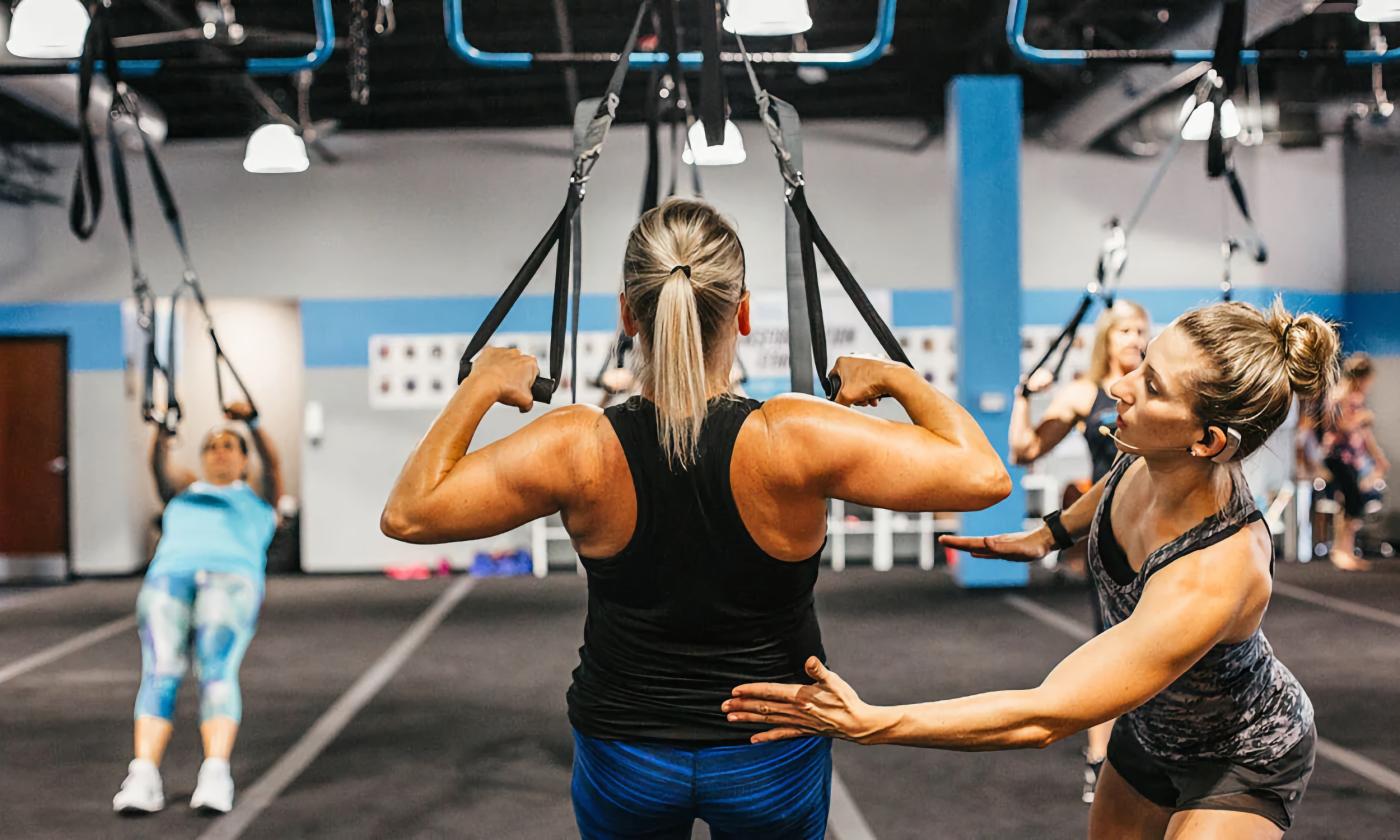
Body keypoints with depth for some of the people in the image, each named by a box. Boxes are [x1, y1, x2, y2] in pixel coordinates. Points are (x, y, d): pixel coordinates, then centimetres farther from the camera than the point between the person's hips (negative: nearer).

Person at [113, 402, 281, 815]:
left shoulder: (258, 497, 32)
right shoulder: (183, 490, 37)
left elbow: (272, 464, 12)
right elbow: (159, 464, 17)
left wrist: (253, 424, -7)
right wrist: (163, 428, -4)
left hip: (233, 576, -2)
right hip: (169, 574, 2)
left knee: (218, 670, -27)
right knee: (160, 672, -23)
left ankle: (216, 774, -43)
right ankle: (143, 776, -38)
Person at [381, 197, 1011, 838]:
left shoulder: (577, 451, -20)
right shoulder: (794, 444, -24)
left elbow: (406, 513, -11)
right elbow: (985, 477, -21)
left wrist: (479, 387, 0)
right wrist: (898, 379, -6)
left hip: (621, 757, 1)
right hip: (774, 759, -1)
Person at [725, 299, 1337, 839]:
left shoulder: (1214, 577, -43)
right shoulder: (1152, 457, -23)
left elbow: (1042, 717, -42)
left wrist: (868, 723, -43)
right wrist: (1048, 535, 9)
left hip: (1241, 764, -7)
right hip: (1152, 728, 7)